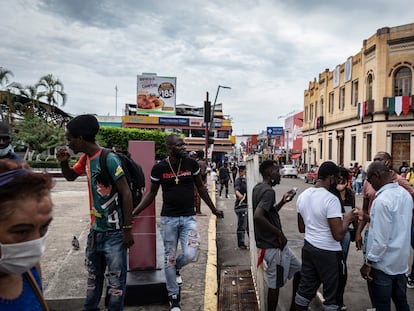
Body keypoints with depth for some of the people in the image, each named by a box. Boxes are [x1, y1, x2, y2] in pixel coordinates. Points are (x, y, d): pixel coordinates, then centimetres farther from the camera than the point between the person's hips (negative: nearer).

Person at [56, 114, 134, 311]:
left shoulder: (109, 159, -19)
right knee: (93, 277, 23)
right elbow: (70, 177, 24)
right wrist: (63, 162, 3)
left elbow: (126, 194, -18)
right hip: (95, 231, 8)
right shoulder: (86, 158, 5)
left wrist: (128, 229, -17)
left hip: (114, 233, -8)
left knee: (116, 281, 6)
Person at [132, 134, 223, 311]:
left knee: (190, 254, -10)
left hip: (189, 217, 1)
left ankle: (176, 268, 28)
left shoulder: (191, 164, -4)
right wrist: (134, 212, -4)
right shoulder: (159, 168, -7)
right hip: (168, 218, -1)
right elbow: (152, 193, 4)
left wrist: (213, 209, 14)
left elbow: (200, 187, 9)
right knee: (169, 257, 7)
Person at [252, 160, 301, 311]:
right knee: (275, 284, 4)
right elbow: (258, 216, -34)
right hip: (273, 245, -10)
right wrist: (279, 232, -23)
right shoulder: (268, 191, -20)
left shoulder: (258, 187, 10)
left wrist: (283, 201, 12)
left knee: (298, 270, 21)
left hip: (273, 243, 10)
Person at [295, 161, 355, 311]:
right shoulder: (331, 199, -20)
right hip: (329, 253, -7)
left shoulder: (303, 196, 3)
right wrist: (347, 219, -5)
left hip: (308, 248, 7)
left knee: (305, 289, 17)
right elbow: (338, 235, -21)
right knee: (332, 294, 11)